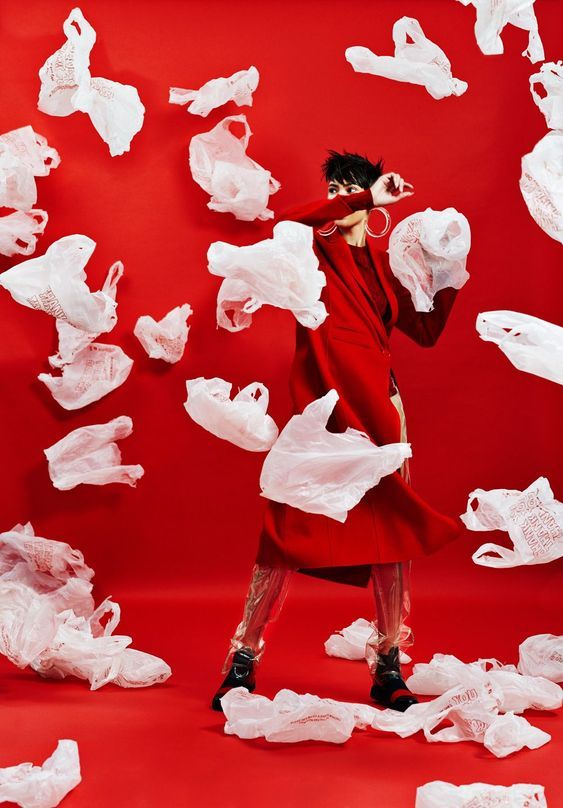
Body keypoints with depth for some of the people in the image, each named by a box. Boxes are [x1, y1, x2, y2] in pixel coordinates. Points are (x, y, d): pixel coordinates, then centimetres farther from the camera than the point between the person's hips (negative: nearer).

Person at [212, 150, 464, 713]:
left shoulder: (384, 266, 17)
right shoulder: (313, 250, 6)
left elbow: (425, 333, 14)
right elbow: (288, 222, -19)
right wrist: (366, 199, -16)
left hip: (378, 408, 4)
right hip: (321, 409, -4)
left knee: (393, 535, 2)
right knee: (289, 533, -6)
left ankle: (388, 669, 12)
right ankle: (243, 660, 5)